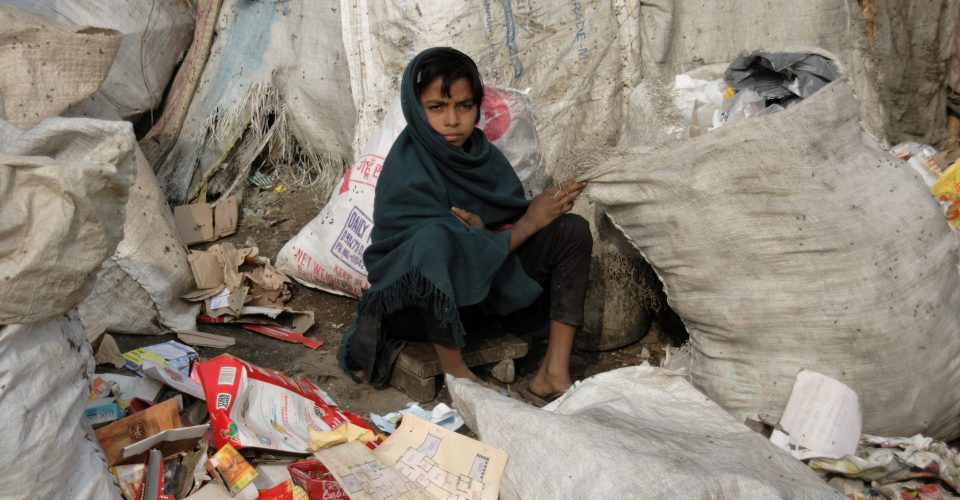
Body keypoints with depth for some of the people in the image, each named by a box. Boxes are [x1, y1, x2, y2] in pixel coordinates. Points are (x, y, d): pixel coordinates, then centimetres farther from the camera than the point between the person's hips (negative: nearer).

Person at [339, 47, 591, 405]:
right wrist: (528, 224, -18)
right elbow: (466, 255, -24)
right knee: (435, 238, -40)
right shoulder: (406, 174, -21)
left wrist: (484, 231, -24)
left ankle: (553, 375, -17)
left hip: (486, 275, 7)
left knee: (572, 230, -9)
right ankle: (454, 371, -22)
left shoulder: (478, 151, -2)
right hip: (422, 305, -7)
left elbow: (515, 213, -2)